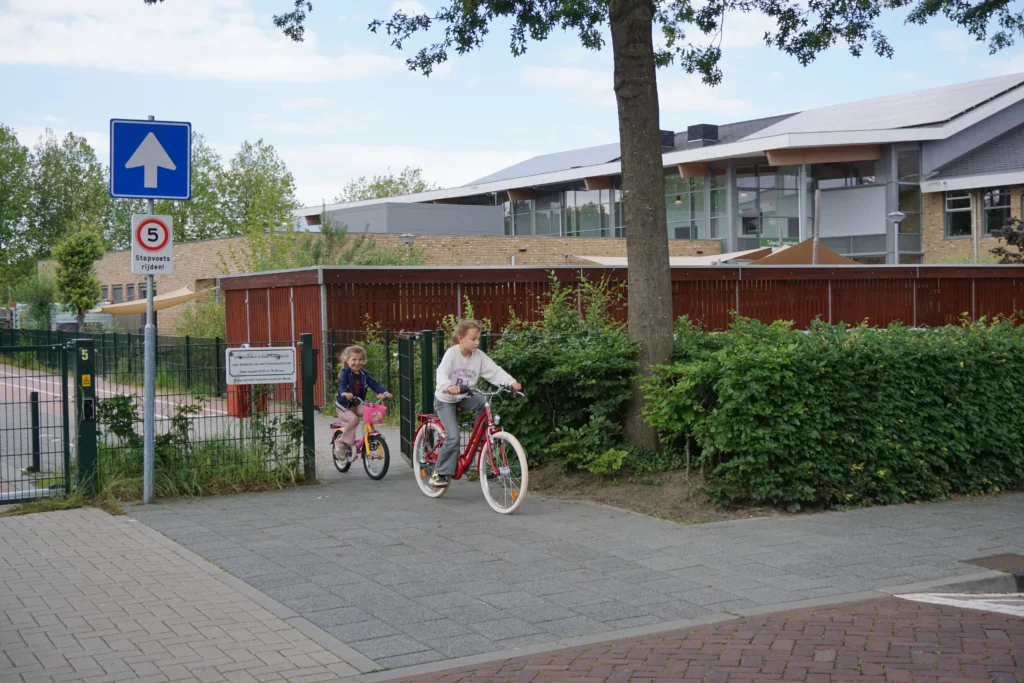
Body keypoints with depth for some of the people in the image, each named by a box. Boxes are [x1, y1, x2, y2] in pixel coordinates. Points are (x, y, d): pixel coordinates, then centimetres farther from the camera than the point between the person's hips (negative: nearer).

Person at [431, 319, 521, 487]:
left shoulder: (479, 356, -9)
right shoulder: (452, 353, -21)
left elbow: (495, 371, -16)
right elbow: (442, 373, -34)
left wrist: (511, 382, -33)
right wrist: (448, 386, -56)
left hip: (463, 398, 4)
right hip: (445, 399, -4)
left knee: (485, 402, -26)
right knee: (453, 437, -18)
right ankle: (440, 473, -4)